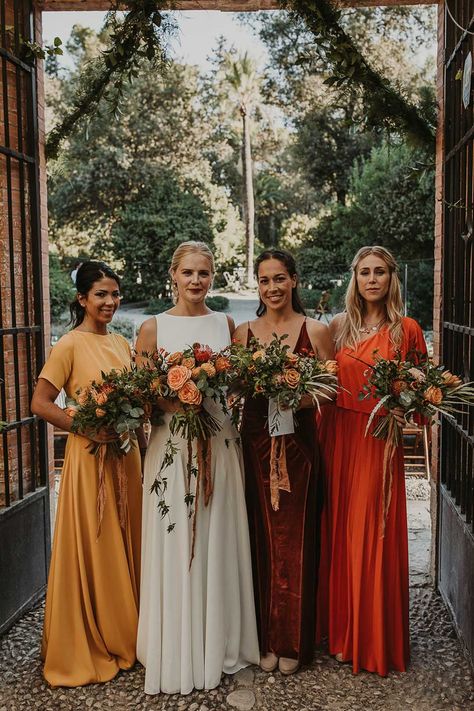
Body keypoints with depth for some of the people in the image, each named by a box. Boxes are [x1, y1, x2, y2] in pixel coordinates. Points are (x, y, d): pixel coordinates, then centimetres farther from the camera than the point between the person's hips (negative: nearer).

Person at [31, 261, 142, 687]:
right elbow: (40, 404, -12)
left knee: (126, 544, 15)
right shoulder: (70, 344, -9)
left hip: (126, 453, 6)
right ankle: (89, 643, 23)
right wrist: (88, 428, -20)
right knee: (92, 547, 4)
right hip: (90, 456, -6)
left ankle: (125, 633, 33)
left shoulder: (122, 343, 10)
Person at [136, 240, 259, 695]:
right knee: (176, 549, 3)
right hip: (173, 444, -2)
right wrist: (173, 401, -18)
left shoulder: (226, 324, 9)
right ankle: (178, 655, 20)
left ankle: (220, 647, 27)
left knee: (218, 545, 10)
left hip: (220, 444, 3)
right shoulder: (154, 328, 0)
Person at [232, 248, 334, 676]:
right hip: (256, 442, 2)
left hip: (300, 441, -2)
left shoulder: (316, 331, 0)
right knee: (262, 537, 7)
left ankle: (293, 643, 22)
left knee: (296, 537, 5)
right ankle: (267, 640, 22)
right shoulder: (243, 333, 7)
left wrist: (300, 398, -18)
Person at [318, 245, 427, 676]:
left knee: (376, 535, 3)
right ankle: (343, 633, 28)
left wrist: (406, 412, -13)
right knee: (340, 532, 10)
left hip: (381, 443, -3)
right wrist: (321, 441, -1)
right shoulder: (338, 327, 7)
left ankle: (378, 641, 22)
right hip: (339, 440, 3)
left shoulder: (406, 330, -1)